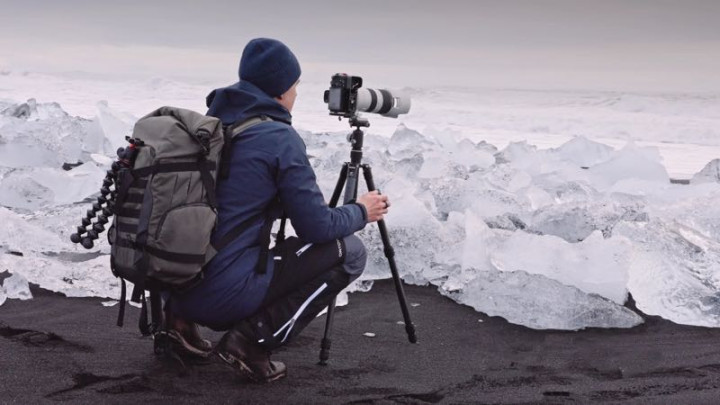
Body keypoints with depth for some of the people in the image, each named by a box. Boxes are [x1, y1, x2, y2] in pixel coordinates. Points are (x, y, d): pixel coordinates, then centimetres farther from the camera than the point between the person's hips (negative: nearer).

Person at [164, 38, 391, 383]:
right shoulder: (280, 137, -10)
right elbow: (317, 228, -8)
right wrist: (360, 212, 11)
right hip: (224, 293, -8)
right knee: (349, 252, 4)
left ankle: (180, 314, 16)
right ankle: (253, 339, -5)